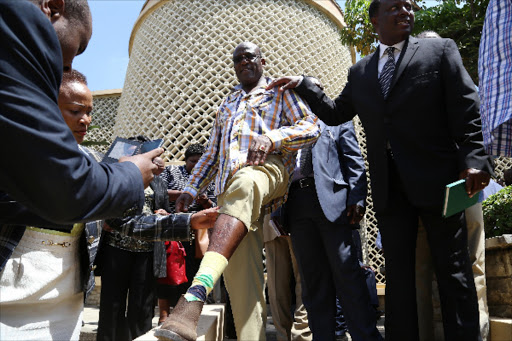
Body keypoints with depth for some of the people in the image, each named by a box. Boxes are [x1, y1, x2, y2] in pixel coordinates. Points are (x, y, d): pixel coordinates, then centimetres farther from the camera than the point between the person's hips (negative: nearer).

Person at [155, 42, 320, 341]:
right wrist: (192, 189, 23)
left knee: (243, 185, -43)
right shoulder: (227, 104, 35)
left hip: (268, 168, -5)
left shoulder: (280, 91, 19)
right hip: (229, 184, 6)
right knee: (240, 272, -10)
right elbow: (213, 153, 35)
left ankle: (194, 298, -58)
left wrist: (270, 138, -13)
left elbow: (311, 126, 4)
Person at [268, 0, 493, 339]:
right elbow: (335, 113, 23)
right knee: (398, 273, 8)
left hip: (438, 181, -3)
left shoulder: (440, 50, 5)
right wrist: (302, 85, 15)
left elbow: (467, 110, -2)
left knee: (454, 271, 3)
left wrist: (473, 159, -13)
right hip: (390, 189, 4)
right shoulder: (360, 72, 15)